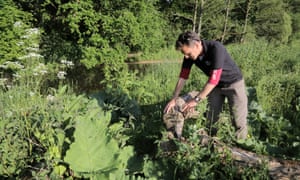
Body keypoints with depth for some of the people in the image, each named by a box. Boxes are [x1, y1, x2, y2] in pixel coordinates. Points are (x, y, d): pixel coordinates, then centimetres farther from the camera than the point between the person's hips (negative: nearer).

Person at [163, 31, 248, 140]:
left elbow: (214, 78, -37)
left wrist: (196, 100, -37)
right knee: (211, 119, 5)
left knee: (239, 122, -5)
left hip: (234, 83, -5)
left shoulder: (216, 48, -34)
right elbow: (183, 76, -7)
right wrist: (174, 99, -13)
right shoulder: (189, 55, -15)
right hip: (215, 86, 6)